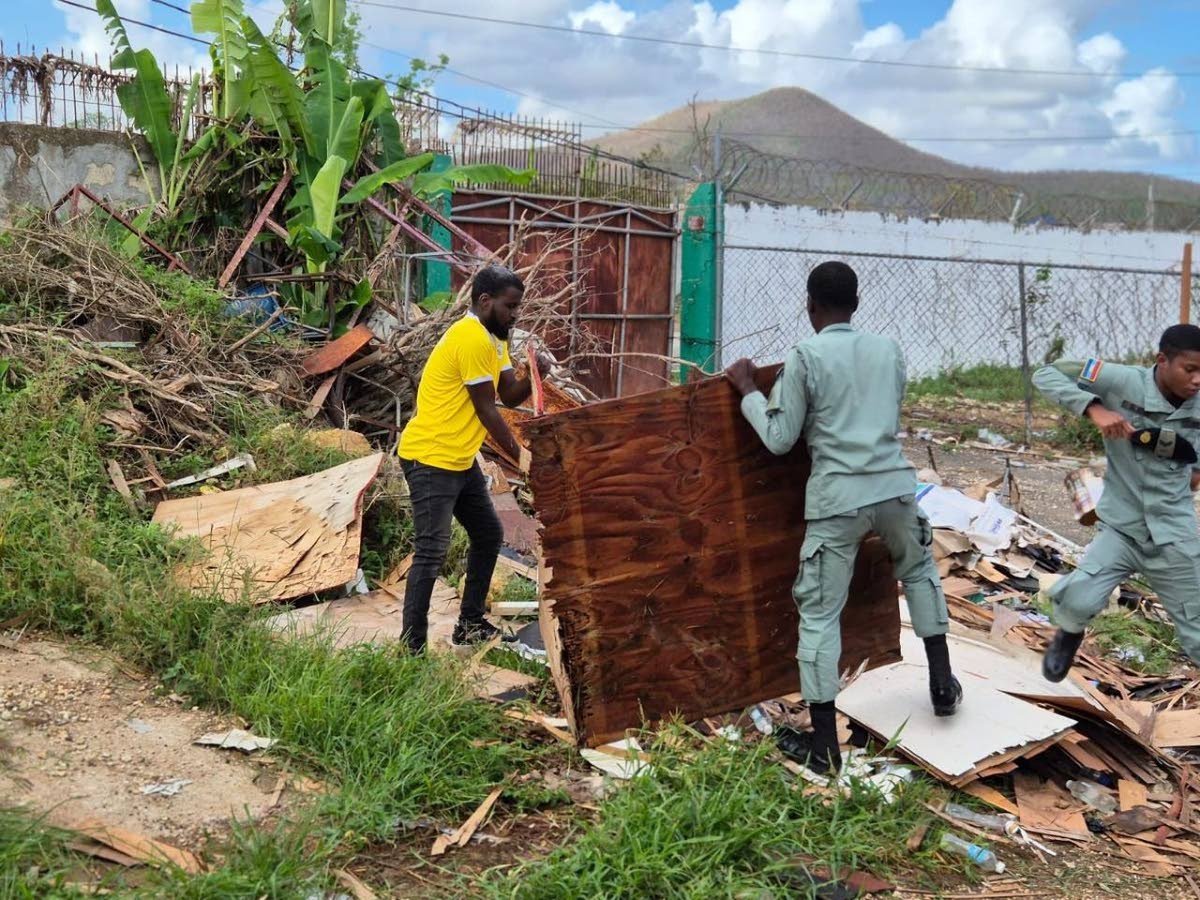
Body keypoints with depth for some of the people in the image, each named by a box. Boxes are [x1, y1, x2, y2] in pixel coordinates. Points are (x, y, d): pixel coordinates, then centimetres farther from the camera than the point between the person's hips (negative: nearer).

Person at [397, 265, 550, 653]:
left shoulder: (493, 338, 12)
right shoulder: (471, 340, -19)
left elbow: (510, 395, 10)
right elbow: (487, 411, -16)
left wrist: (535, 374, -10)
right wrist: (521, 457, -8)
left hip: (460, 459, 11)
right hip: (430, 460, -11)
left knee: (489, 535, 17)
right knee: (431, 553, -11)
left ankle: (470, 624, 29)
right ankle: (412, 648, -7)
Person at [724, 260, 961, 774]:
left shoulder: (803, 359, -5)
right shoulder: (888, 350, 9)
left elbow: (779, 439, -2)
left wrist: (748, 391, 10)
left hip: (837, 500, -4)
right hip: (895, 487, 4)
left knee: (820, 613, 4)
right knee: (920, 572, 32)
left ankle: (823, 744, 6)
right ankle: (942, 683, 36)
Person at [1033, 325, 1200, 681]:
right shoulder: (1123, 382, -16)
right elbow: (1046, 375, -18)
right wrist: (1094, 408, -31)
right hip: (1121, 529, -2)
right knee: (1076, 602, -23)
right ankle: (1069, 635, 14)